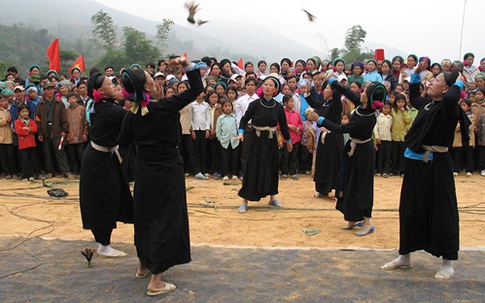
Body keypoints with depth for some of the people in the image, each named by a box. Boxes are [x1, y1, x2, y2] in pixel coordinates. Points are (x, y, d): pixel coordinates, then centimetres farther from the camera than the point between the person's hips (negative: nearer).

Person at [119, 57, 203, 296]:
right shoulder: (166, 107, -17)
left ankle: (144, 265, 39)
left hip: (144, 173, 6)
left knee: (145, 216, 20)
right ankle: (155, 281, 5)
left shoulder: (132, 116, -3)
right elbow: (196, 89, -11)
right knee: (166, 220, 2)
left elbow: (123, 142, 10)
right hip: (169, 172, -5)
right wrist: (187, 65, -8)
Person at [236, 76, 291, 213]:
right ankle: (245, 201, 4)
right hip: (257, 140, -3)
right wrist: (241, 132, -20)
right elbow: (244, 119, -3)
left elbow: (283, 125, 11)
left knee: (272, 169, 11)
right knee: (253, 169, -2)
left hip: (271, 141, 3)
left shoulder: (278, 107, 1)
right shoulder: (255, 104, -7)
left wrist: (288, 140, 19)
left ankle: (272, 198, 28)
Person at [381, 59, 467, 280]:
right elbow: (413, 97, 34)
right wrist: (417, 73, 26)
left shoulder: (448, 108, -12)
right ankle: (404, 256, 25)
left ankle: (448, 262, 16)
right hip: (416, 162, 8)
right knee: (410, 209, 13)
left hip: (435, 165, -8)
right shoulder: (427, 103, 11)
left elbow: (450, 99, -37)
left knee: (441, 211, 1)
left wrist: (458, 83, -18)